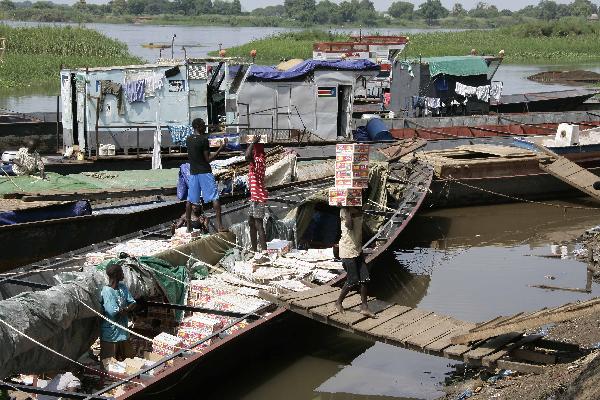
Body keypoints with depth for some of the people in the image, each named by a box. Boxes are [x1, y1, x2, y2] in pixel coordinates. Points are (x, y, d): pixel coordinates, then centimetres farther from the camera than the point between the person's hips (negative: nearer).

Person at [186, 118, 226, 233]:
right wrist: (221, 149, -12)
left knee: (190, 199, 11)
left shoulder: (188, 139, 7)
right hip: (205, 171, -7)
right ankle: (219, 226, -10)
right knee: (215, 198, -4)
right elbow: (208, 159, -14)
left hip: (193, 172, 7)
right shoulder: (204, 139, -14)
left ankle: (188, 226, 12)